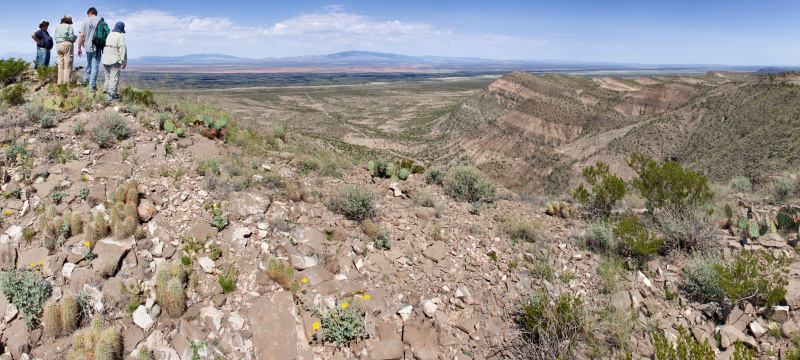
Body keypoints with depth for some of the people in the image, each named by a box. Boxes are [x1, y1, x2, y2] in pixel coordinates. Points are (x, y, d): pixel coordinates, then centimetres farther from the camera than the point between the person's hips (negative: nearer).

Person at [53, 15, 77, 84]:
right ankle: (66, 82, -12)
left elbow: (55, 37, 14)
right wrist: (75, 37, 12)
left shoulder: (57, 27, 17)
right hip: (67, 45, -6)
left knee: (60, 65, 8)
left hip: (58, 45, 6)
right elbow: (71, 37, -9)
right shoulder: (69, 27, -1)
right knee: (67, 66, -7)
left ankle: (60, 82, 5)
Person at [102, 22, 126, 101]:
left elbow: (107, 47, 19)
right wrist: (123, 62, -9)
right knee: (114, 78, -5)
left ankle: (106, 91, 30)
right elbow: (122, 50, -14)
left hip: (106, 60, 8)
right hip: (115, 61, -8)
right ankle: (111, 95, -8)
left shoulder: (109, 35, 14)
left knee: (108, 77, 21)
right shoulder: (120, 37, -9)